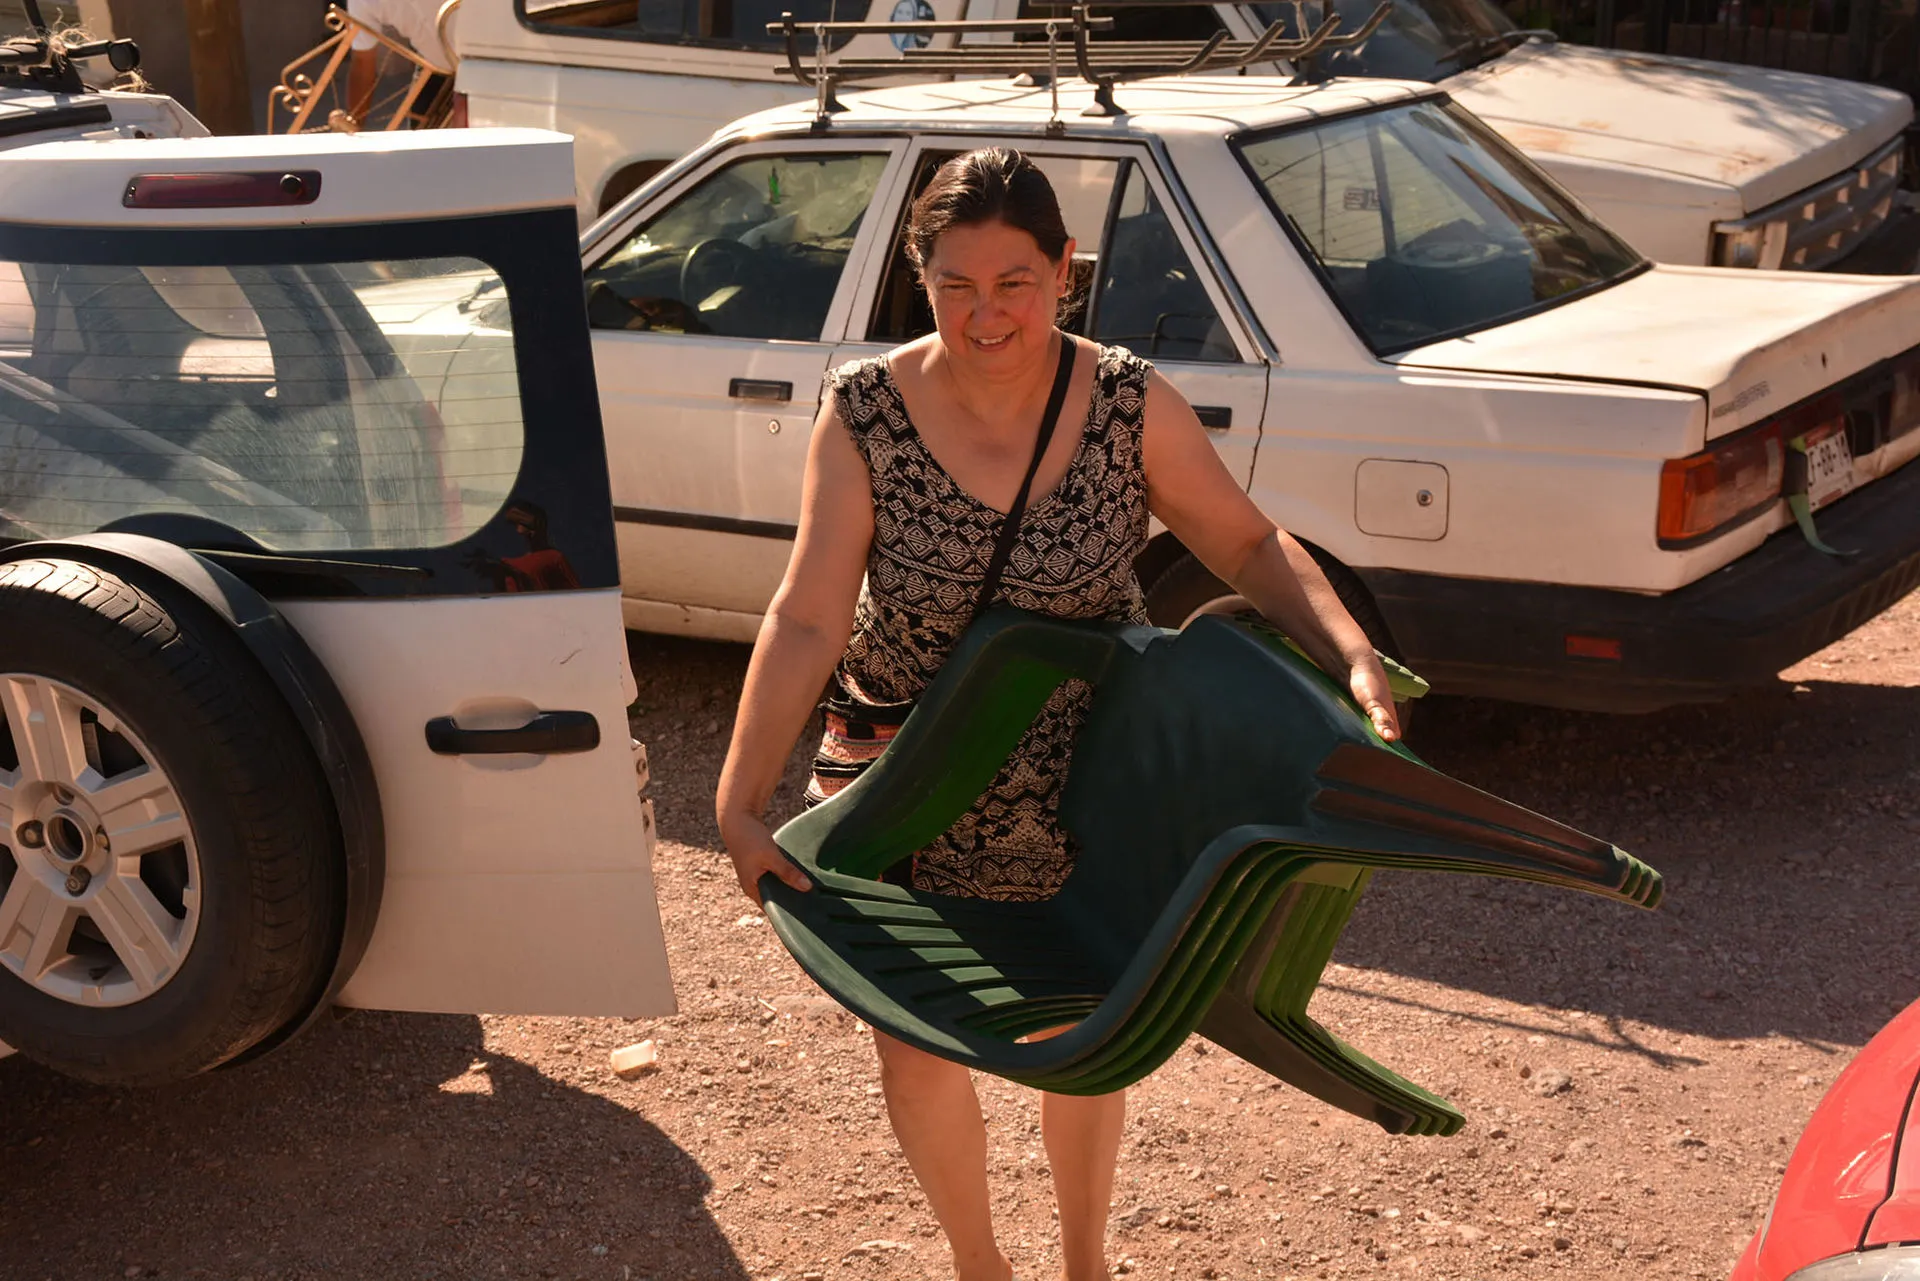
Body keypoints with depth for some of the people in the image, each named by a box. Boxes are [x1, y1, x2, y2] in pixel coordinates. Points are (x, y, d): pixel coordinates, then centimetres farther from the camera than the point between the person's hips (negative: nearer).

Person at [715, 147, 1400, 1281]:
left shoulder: (1130, 404, -14)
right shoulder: (865, 413, -16)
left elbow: (1250, 545, -6)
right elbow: (808, 620, -16)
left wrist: (1352, 656, -22)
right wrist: (742, 803, -21)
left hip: (1086, 783, 1)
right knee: (918, 1047, 10)